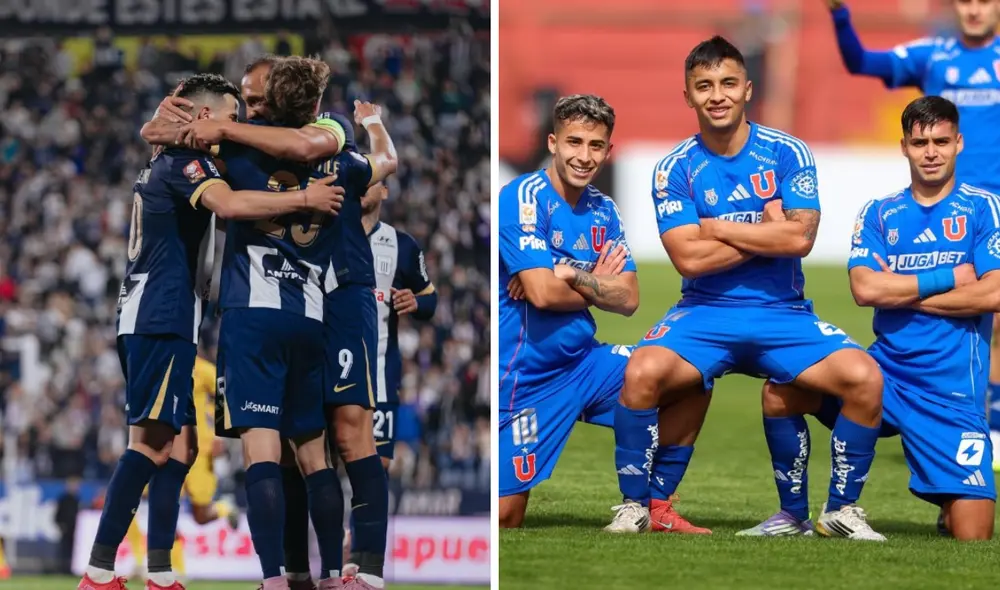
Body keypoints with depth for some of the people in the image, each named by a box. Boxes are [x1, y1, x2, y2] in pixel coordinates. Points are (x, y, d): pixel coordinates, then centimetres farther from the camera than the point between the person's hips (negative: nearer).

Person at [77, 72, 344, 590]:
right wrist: (305, 198, -20)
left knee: (179, 445, 9)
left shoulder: (164, 164, 23)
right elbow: (230, 204, -27)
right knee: (152, 445, -15)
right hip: (160, 319, -11)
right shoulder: (185, 160, -8)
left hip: (157, 320, 11)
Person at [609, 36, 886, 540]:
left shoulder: (787, 154, 0)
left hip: (784, 314, 0)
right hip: (706, 313, 0)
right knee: (643, 371, -31)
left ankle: (842, 509, -3)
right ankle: (634, 506, -10)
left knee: (863, 376, -25)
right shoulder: (675, 169, 0)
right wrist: (766, 232, -11)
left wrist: (716, 227, -10)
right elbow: (688, 258, -12)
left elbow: (800, 238, -13)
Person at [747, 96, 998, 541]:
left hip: (951, 390, -3)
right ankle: (793, 514, 2)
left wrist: (901, 293, -7)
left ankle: (949, 501, 24)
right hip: (885, 371, 3)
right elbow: (864, 288, -7)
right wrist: (948, 278, -9)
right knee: (781, 392, -17)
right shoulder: (879, 214, 9)